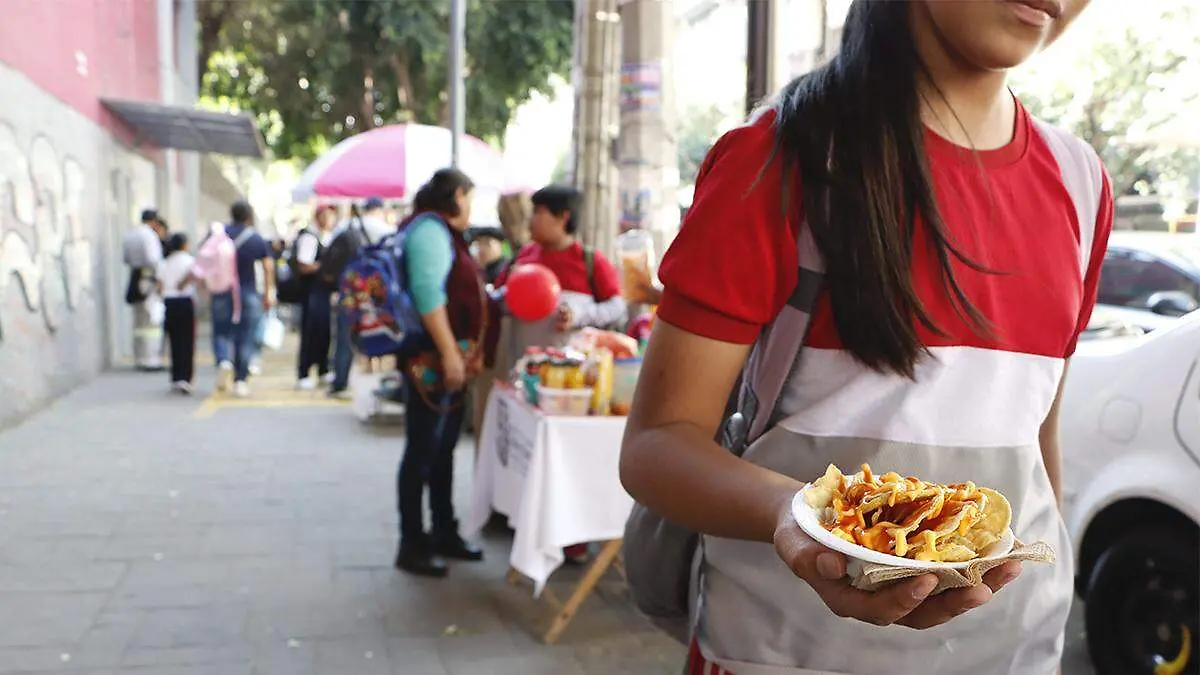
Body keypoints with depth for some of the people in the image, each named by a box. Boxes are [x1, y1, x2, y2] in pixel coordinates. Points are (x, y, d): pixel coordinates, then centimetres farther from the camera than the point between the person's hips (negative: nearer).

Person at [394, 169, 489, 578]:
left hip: (452, 361, 10)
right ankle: (411, 546, 5)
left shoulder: (444, 232, 18)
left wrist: (467, 355, 21)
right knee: (422, 452, -3)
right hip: (434, 361, -10)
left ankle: (444, 534, 25)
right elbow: (427, 293, -24)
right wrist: (450, 354, -26)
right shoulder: (430, 228, -13)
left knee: (443, 451, 15)